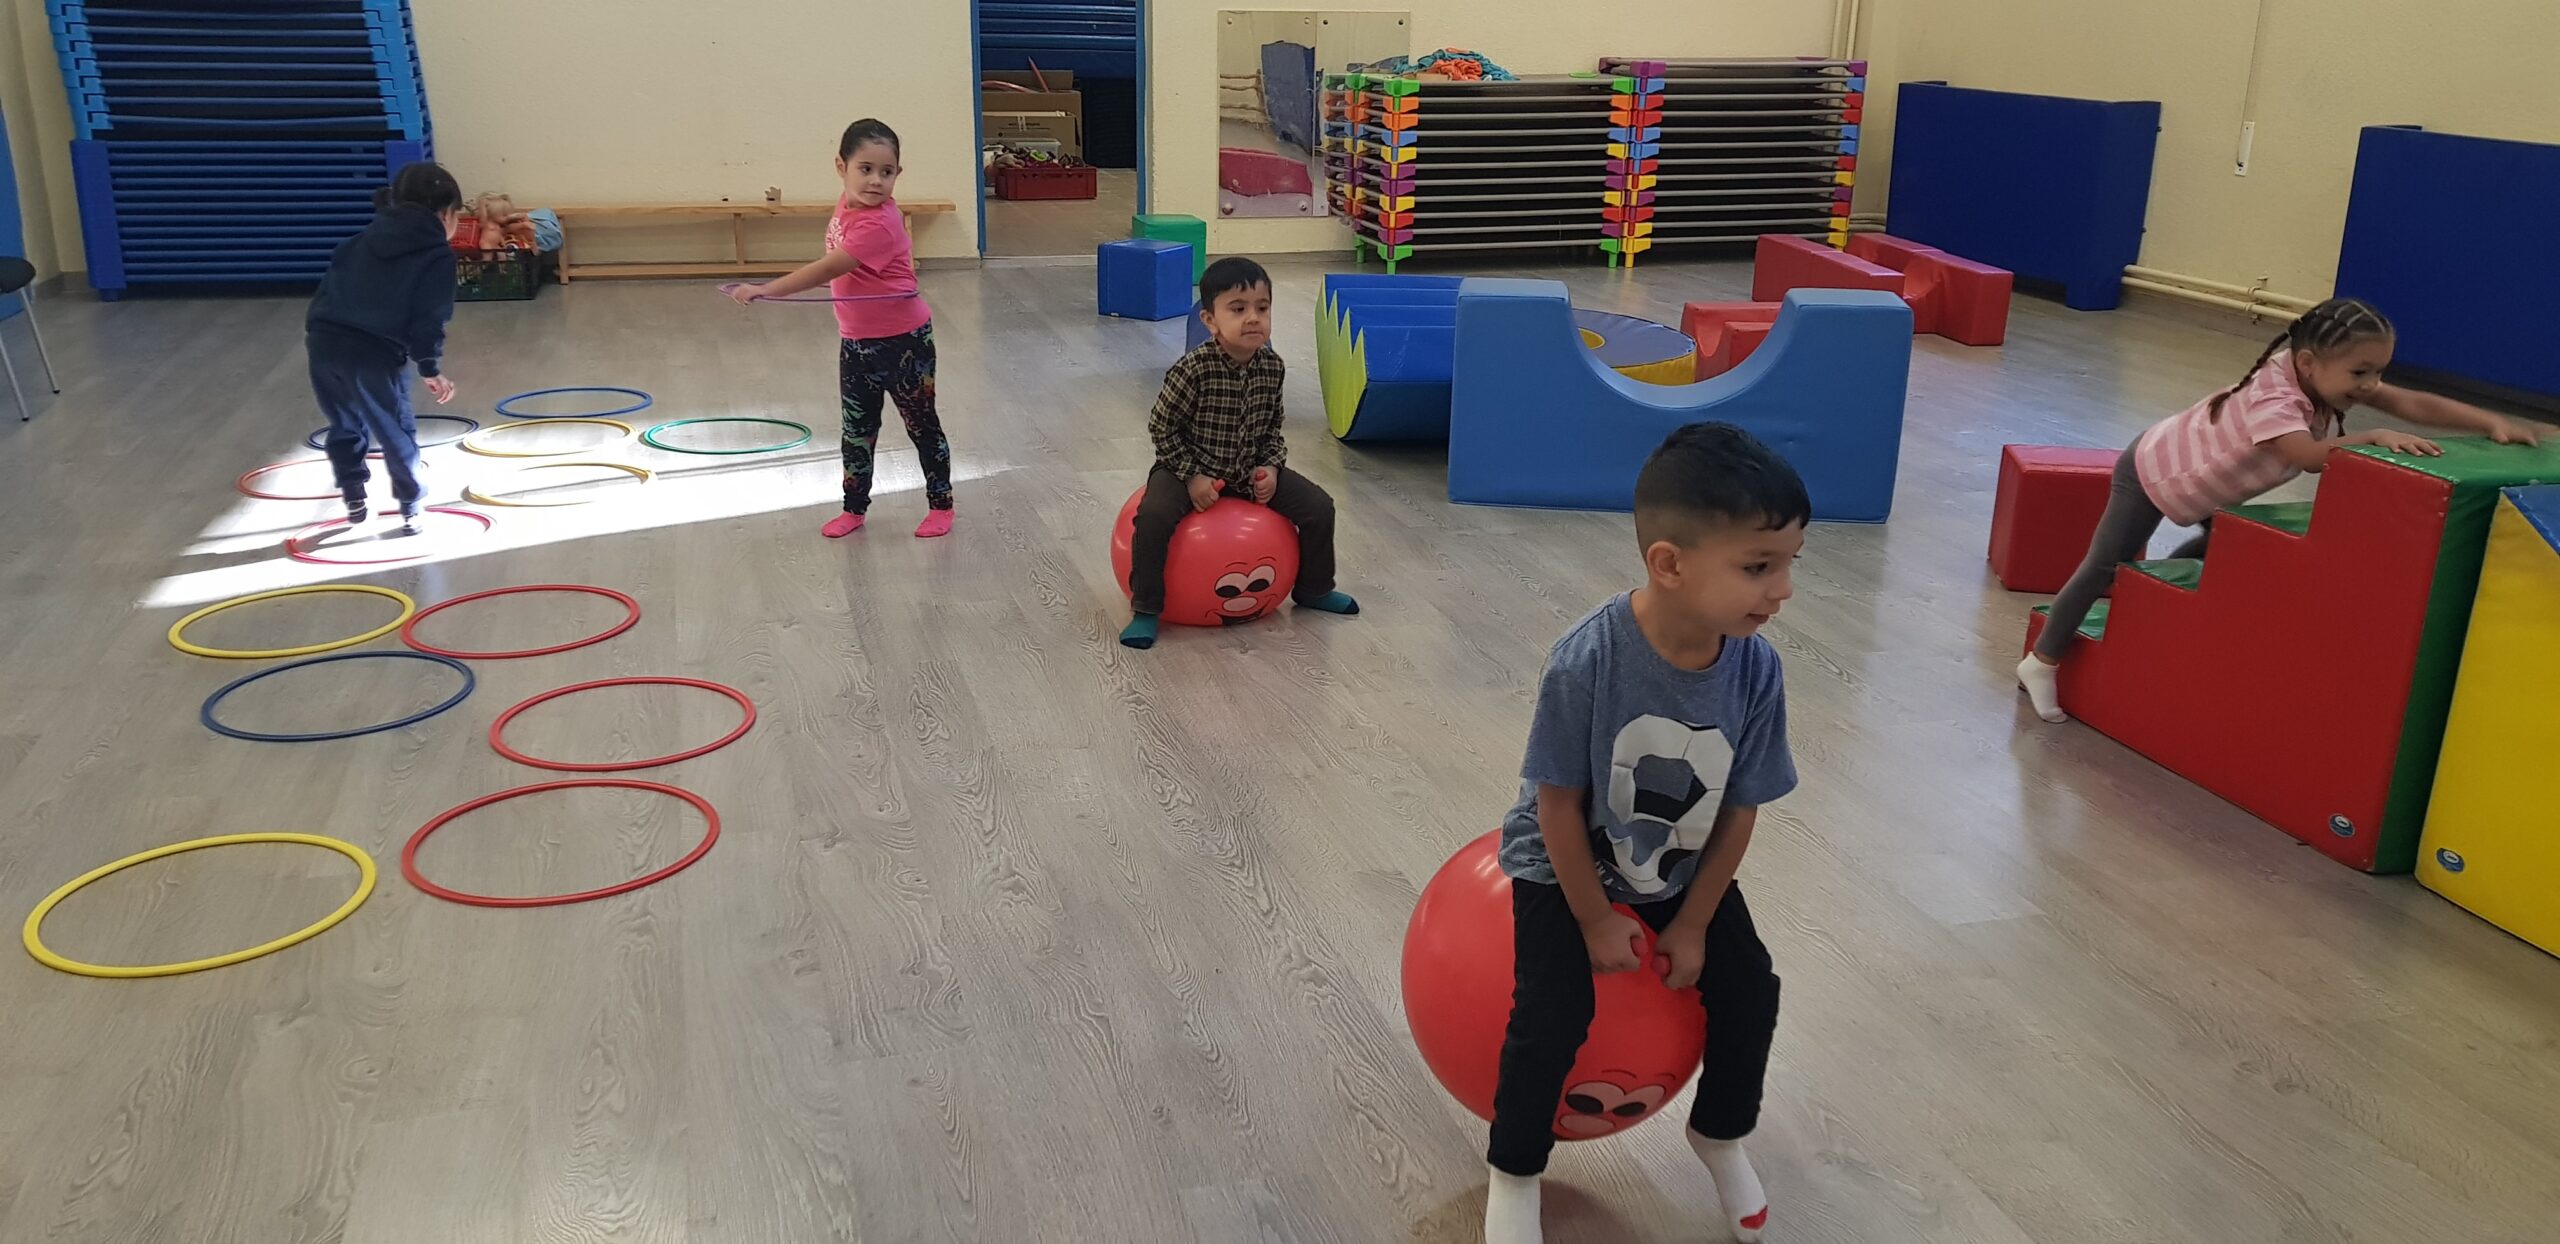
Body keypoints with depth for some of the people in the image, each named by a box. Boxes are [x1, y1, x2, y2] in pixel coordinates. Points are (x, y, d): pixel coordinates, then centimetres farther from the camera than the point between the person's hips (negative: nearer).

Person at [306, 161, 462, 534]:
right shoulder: (437, 256, 2)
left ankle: (354, 502, 30)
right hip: (374, 356, -6)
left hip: (324, 342, 6)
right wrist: (431, 369, -2)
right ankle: (410, 509, 13)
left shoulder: (365, 238, 22)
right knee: (397, 433, 9)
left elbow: (331, 285, 23)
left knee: (346, 426, 23)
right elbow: (428, 320, -6)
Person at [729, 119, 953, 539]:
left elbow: (827, 269, -33)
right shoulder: (847, 204, -1)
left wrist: (764, 290, -36)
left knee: (922, 425, 8)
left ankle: (940, 505, 21)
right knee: (857, 429, 15)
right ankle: (854, 508, 27)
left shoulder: (878, 224, -27)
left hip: (902, 341, -8)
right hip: (855, 342, 8)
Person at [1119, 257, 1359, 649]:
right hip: (1191, 468, -5)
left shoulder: (1272, 367, -7)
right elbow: (1162, 428, -14)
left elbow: (1271, 426, 8)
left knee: (1319, 507, -3)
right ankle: (1145, 609, -14)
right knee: (1154, 514, -33)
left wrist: (1271, 466, -7)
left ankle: (1313, 589, 23)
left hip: (1251, 470, 5)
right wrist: (1192, 476, -18)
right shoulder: (1194, 369, -24)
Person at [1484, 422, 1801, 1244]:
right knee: (1553, 1015, -15)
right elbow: (1559, 803, -23)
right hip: (1567, 867, -4)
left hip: (1684, 871, 4)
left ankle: (1720, 1135, 30)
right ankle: (1514, 1173, 11)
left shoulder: (1756, 668, -23)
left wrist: (1691, 927, -4)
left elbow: (1741, 809, -10)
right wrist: (1597, 923, -13)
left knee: (1749, 987, 1)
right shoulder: (1587, 663, -36)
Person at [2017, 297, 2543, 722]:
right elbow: (2309, 455, -55)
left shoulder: (2326, 380, -14)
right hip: (2155, 469, -9)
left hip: (2202, 484, 9)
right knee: (2107, 568, -4)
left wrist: (2493, 422, -28)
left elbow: (2413, 402, -18)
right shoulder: (2272, 395, -38)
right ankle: (2042, 661, 7)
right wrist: (2374, 438, -56)